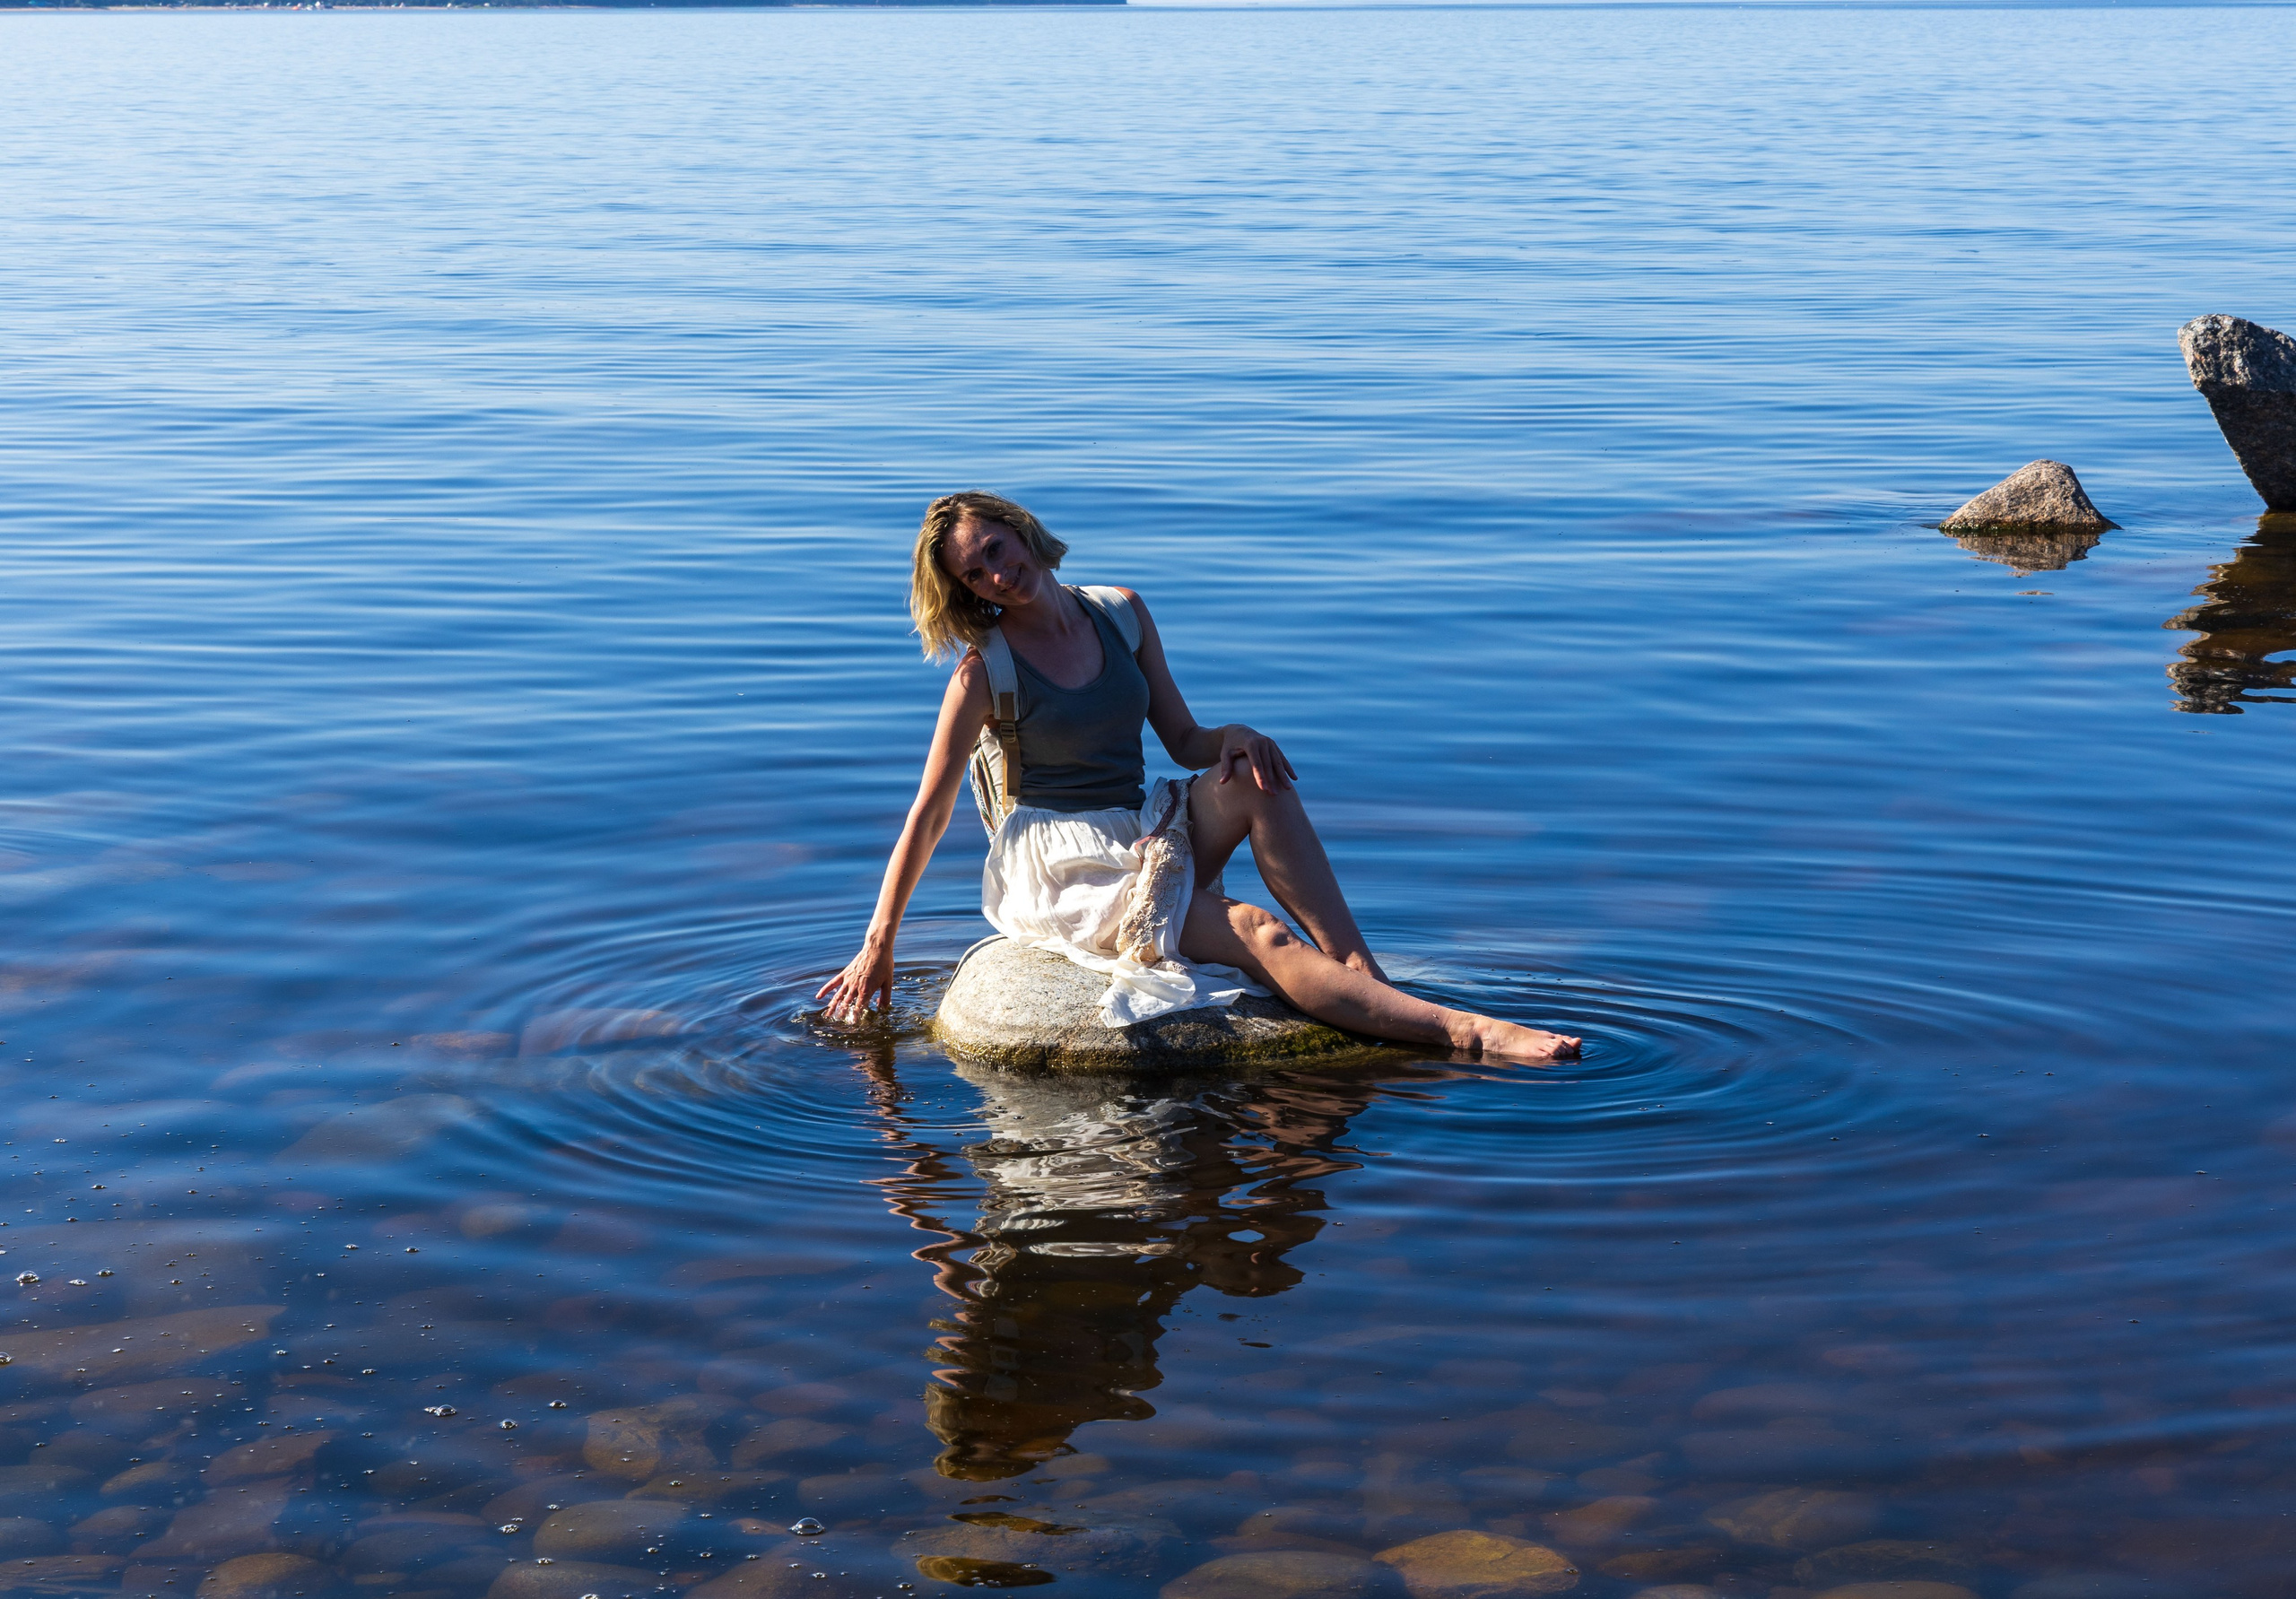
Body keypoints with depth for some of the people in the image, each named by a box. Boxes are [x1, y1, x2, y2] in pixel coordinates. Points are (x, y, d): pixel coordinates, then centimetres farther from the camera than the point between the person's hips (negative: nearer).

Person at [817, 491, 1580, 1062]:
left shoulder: (1123, 613, 8)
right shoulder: (984, 672, -5)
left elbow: (1185, 741, 13)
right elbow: (928, 816, -3)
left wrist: (1232, 738, -12)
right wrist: (878, 944, -4)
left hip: (1141, 844, 5)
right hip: (1058, 867, -5)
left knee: (1254, 776, -28)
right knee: (1259, 936, -28)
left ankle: (1366, 974, -31)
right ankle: (1461, 1031, -39)